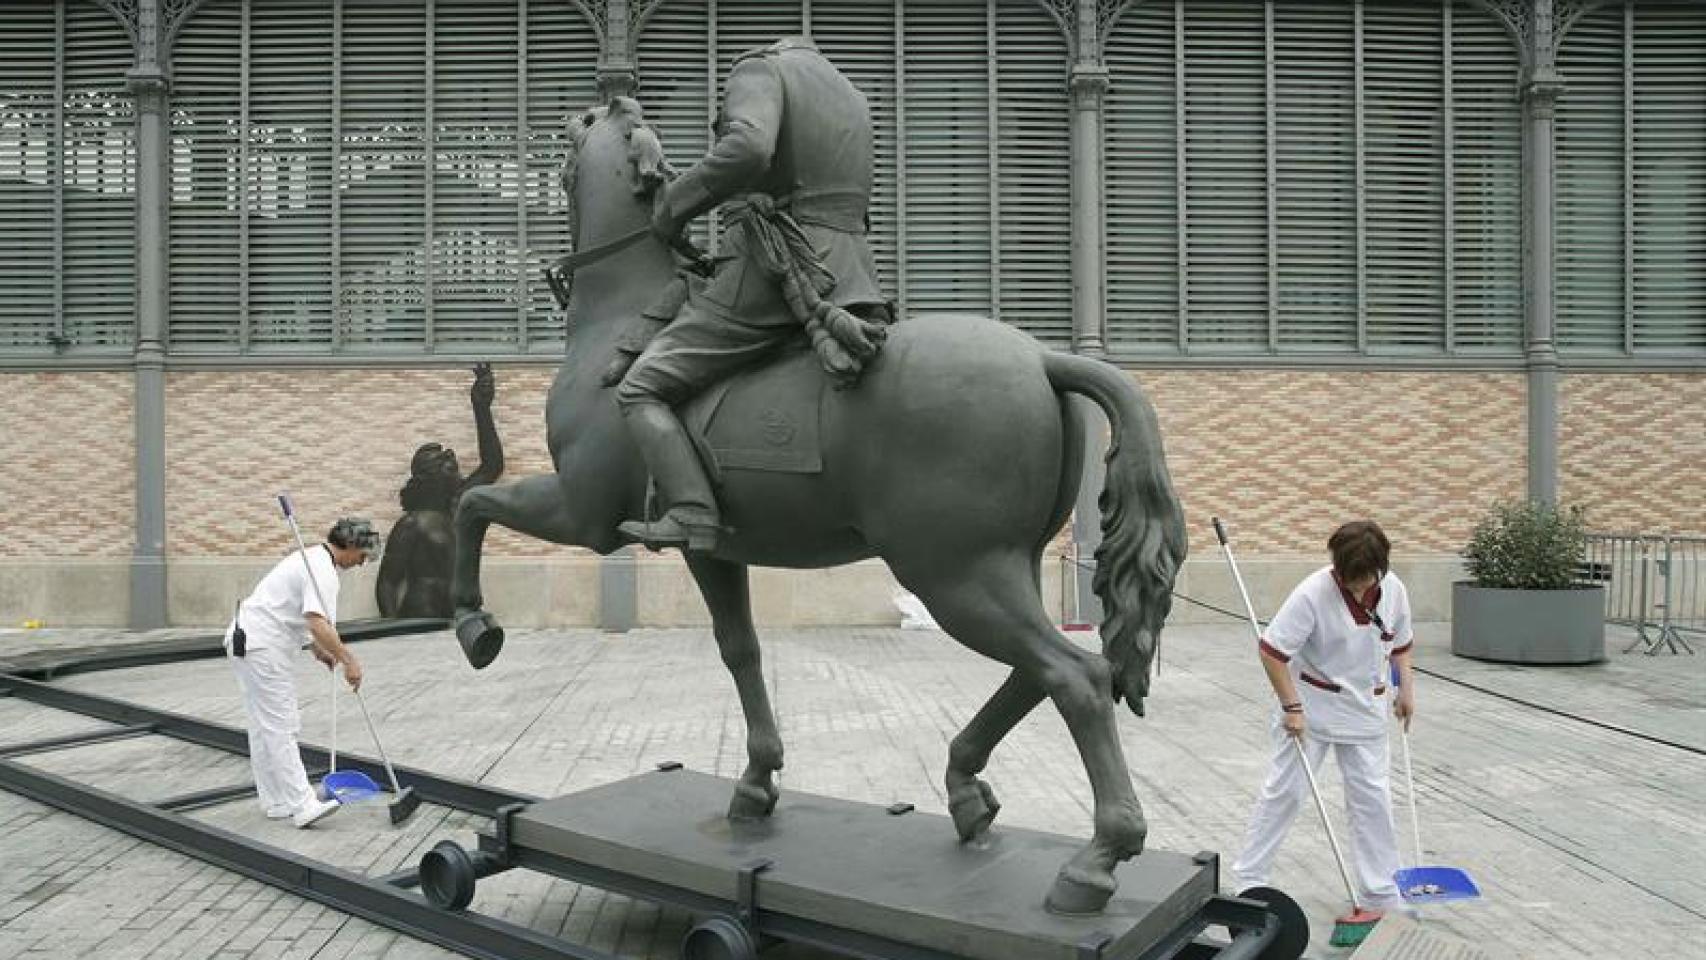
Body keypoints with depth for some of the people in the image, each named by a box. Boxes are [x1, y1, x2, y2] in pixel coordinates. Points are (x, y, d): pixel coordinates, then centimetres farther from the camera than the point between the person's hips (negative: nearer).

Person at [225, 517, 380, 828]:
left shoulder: (313, 557, 16)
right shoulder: (323, 569, -17)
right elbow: (319, 623, -30)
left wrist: (317, 648, 26)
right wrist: (349, 660, -28)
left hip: (248, 641, 11)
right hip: (261, 647, -11)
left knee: (264, 727, 13)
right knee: (279, 727, -11)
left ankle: (276, 803, 19)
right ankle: (301, 805, -11)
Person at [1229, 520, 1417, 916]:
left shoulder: (1394, 590, -7)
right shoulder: (1313, 594, -24)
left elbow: (1400, 644, 13)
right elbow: (1271, 650, -21)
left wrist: (1406, 689, 6)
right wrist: (1291, 706, -18)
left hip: (1365, 709, 5)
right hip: (1311, 708, -4)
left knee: (1372, 796, 8)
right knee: (1285, 790, 1)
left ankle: (1380, 891, 22)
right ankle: (1248, 877, 13)